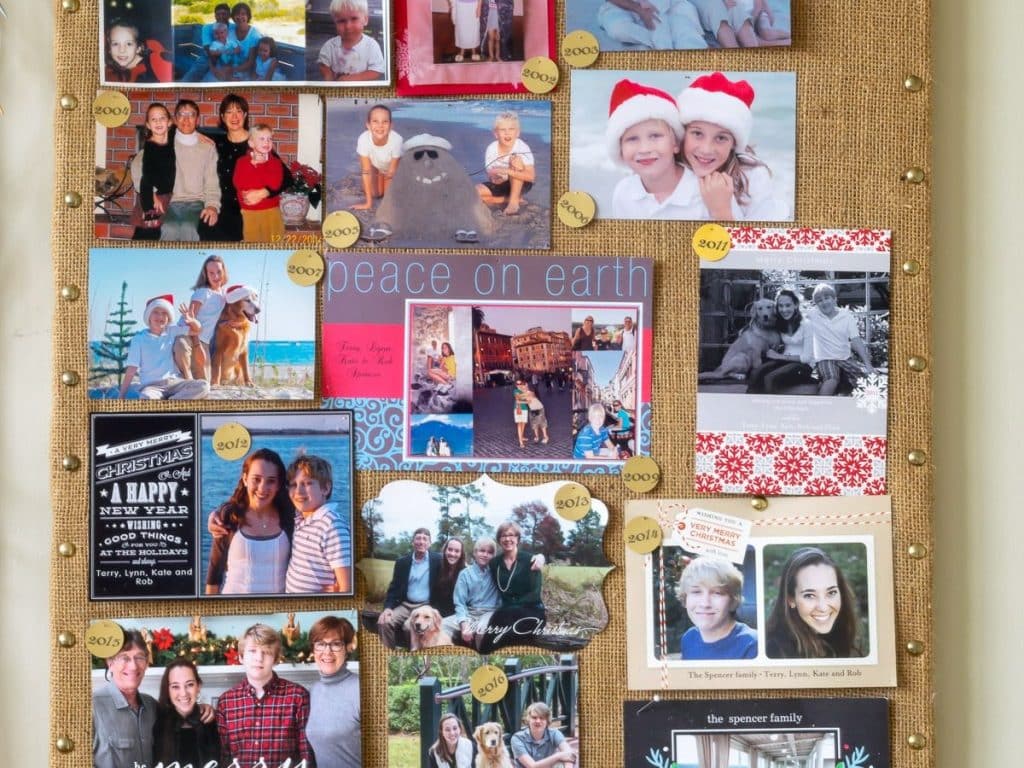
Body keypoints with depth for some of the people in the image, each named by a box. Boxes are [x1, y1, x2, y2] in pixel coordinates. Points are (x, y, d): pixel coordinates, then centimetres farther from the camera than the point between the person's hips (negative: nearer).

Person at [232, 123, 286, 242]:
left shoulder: (275, 162, 4)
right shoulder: (242, 161, 4)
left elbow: (275, 184, -11)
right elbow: (238, 183, -11)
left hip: (271, 211, 0)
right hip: (249, 212, 0)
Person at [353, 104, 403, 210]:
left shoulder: (396, 140, -43)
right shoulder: (363, 139, -40)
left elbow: (392, 173, -30)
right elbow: (366, 171, -31)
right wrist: (368, 203, -29)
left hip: (392, 166, -1)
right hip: (375, 165, 1)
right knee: (375, 193, -7)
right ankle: (380, 178, 26)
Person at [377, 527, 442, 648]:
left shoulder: (437, 560, 0)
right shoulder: (402, 562, 9)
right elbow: (394, 587, 8)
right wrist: (388, 607, -9)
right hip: (405, 605, 3)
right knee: (384, 622, -21)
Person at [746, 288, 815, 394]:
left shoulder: (805, 325, -10)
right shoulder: (780, 324, 11)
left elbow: (806, 357, -12)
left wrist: (780, 356, -9)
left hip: (802, 365, -5)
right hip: (784, 361, 6)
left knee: (770, 378, -34)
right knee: (756, 373, -27)